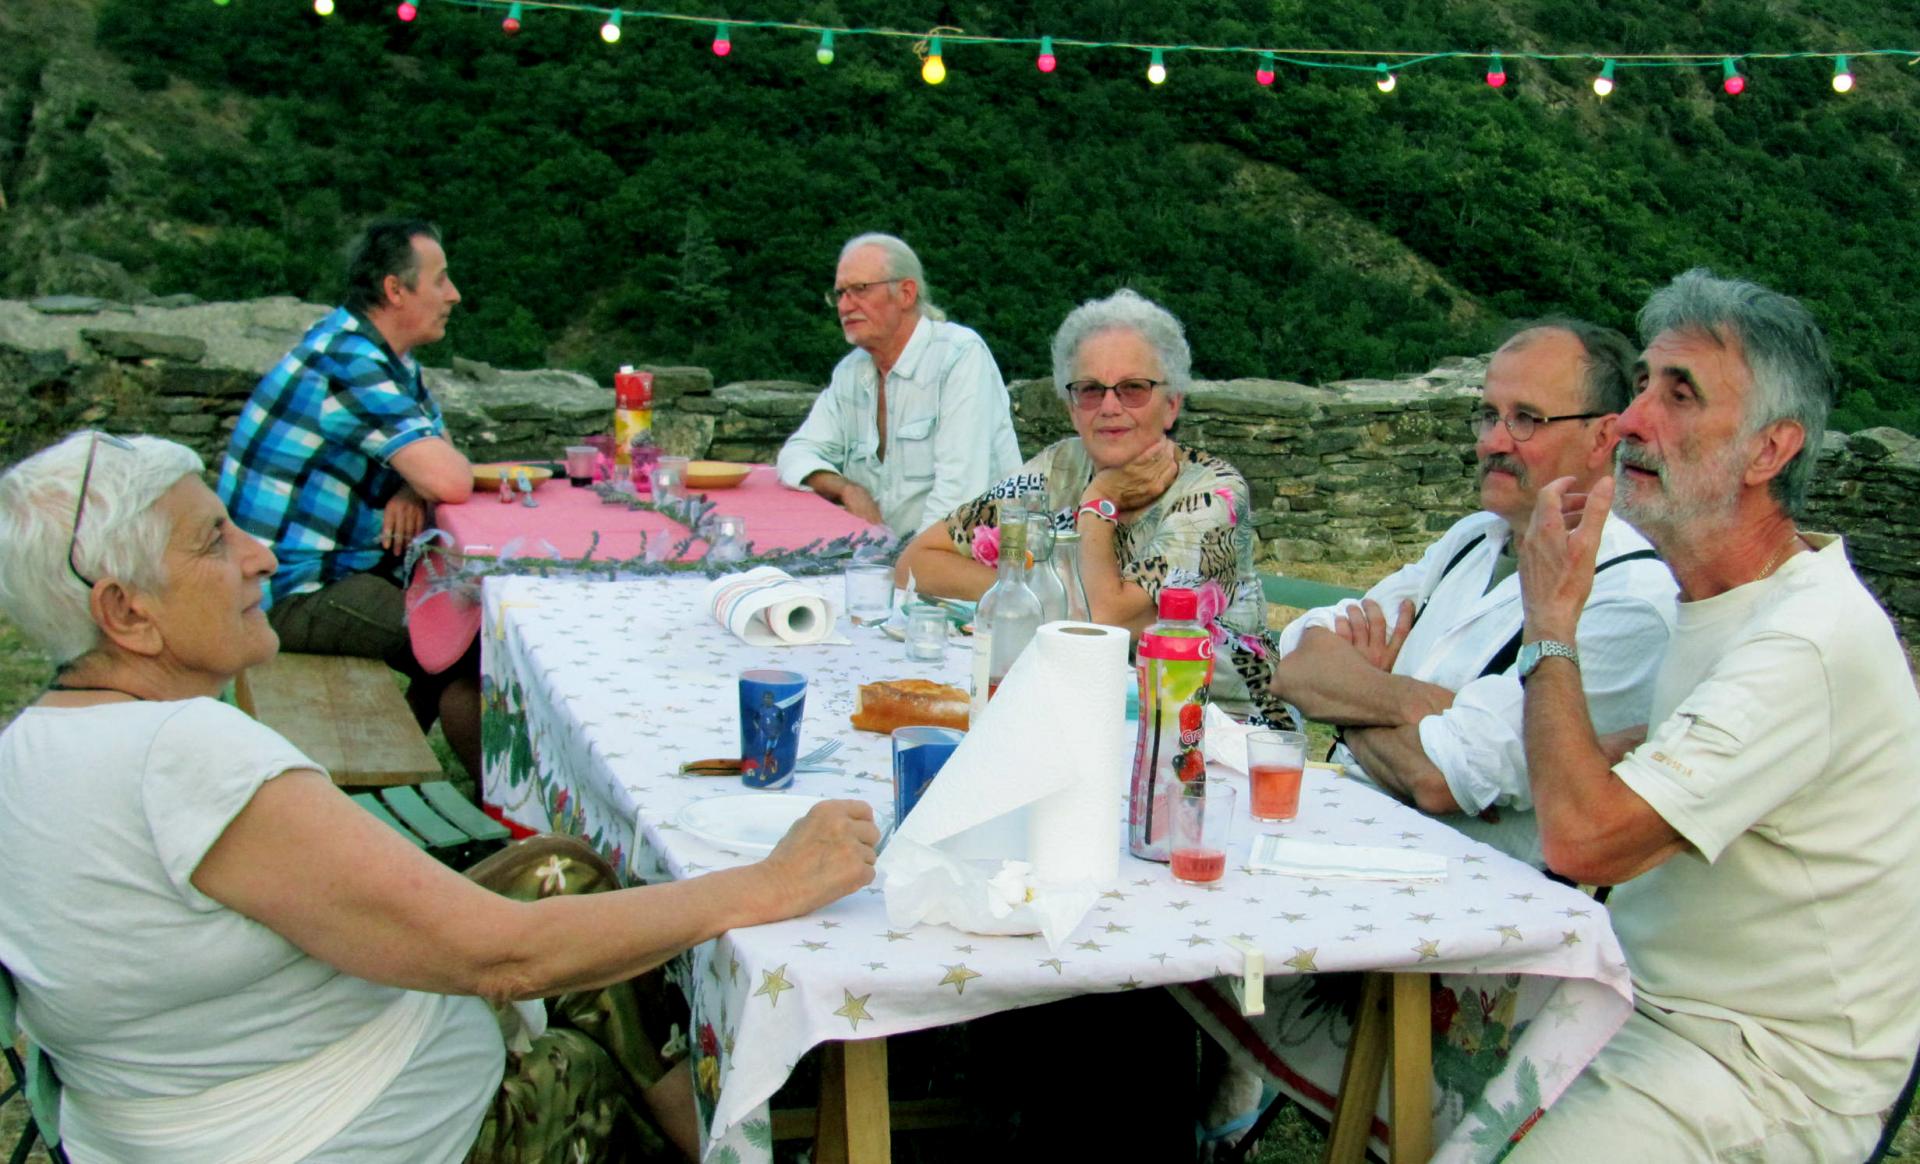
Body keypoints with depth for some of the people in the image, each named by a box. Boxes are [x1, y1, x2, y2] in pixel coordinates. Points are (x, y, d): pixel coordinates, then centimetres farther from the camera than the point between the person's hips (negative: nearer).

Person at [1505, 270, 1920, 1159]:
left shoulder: (1812, 643, -24)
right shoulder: (1724, 602, 8)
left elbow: (1584, 838, -31)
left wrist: (1551, 624, -19)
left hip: (1767, 1074, -9)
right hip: (1649, 998, 9)